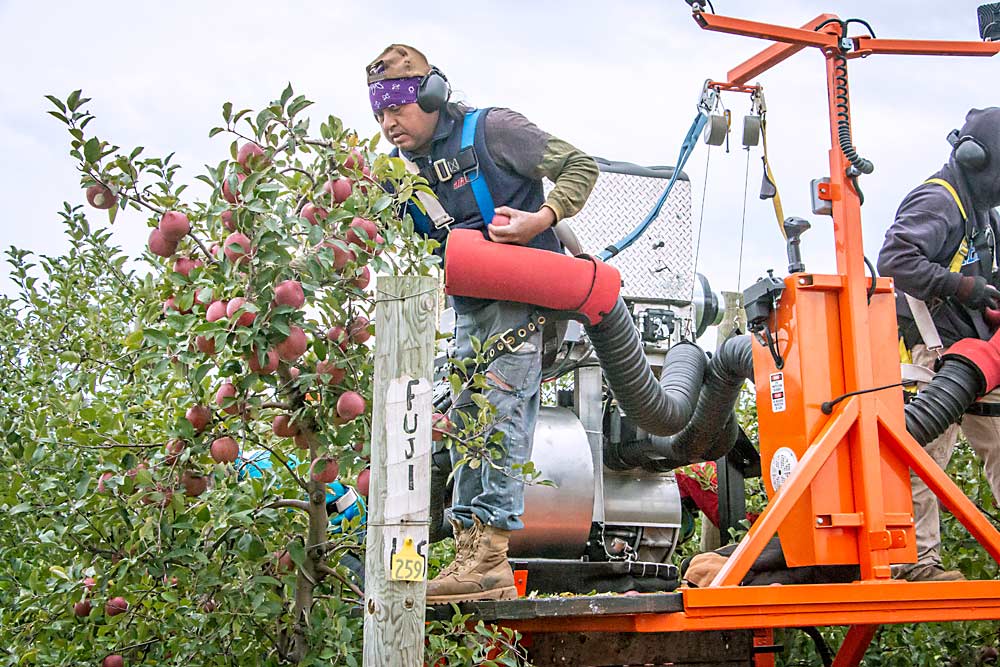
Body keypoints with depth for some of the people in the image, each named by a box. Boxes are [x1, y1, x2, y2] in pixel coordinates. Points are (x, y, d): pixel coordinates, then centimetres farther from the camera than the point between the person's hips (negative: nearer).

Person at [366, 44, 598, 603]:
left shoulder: (490, 130, -8)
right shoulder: (402, 168, 11)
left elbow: (581, 167, -7)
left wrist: (543, 218, -23)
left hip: (523, 294, -8)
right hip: (471, 305, 8)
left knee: (501, 409, -16)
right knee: (465, 417, 7)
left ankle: (490, 556, -16)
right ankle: (471, 553, 13)